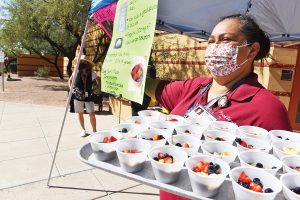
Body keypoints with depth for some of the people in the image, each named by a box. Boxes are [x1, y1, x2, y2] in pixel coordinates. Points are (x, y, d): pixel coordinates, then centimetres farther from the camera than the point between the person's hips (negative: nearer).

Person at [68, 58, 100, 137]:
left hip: (88, 97, -2)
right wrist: (71, 89, 0)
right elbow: (70, 80, 12)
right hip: (78, 96, 2)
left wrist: (93, 90, -9)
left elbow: (98, 83, 2)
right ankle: (83, 130, 30)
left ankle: (94, 131, 9)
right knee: (80, 114, 11)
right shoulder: (76, 73, -6)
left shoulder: (92, 73, -11)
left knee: (92, 114, -7)